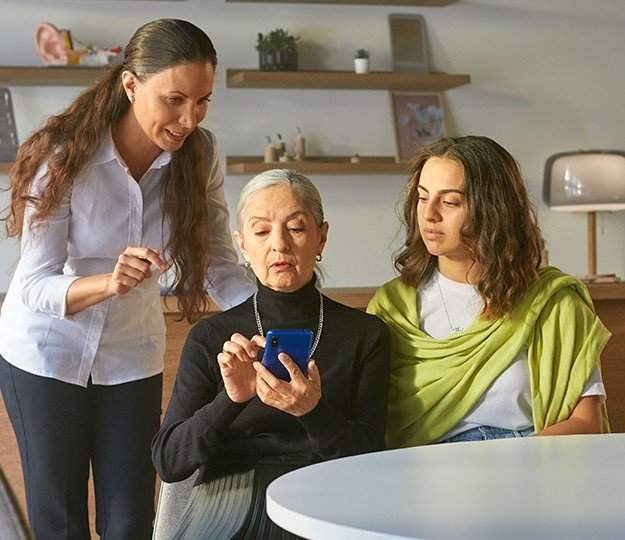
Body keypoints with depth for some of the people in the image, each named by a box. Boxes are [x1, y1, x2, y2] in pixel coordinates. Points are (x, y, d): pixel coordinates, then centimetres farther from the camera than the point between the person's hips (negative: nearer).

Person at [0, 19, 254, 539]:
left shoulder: (199, 156, -12)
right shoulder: (65, 156, -22)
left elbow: (219, 267, -9)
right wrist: (109, 282, -44)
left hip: (132, 355, 3)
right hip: (47, 352, -3)